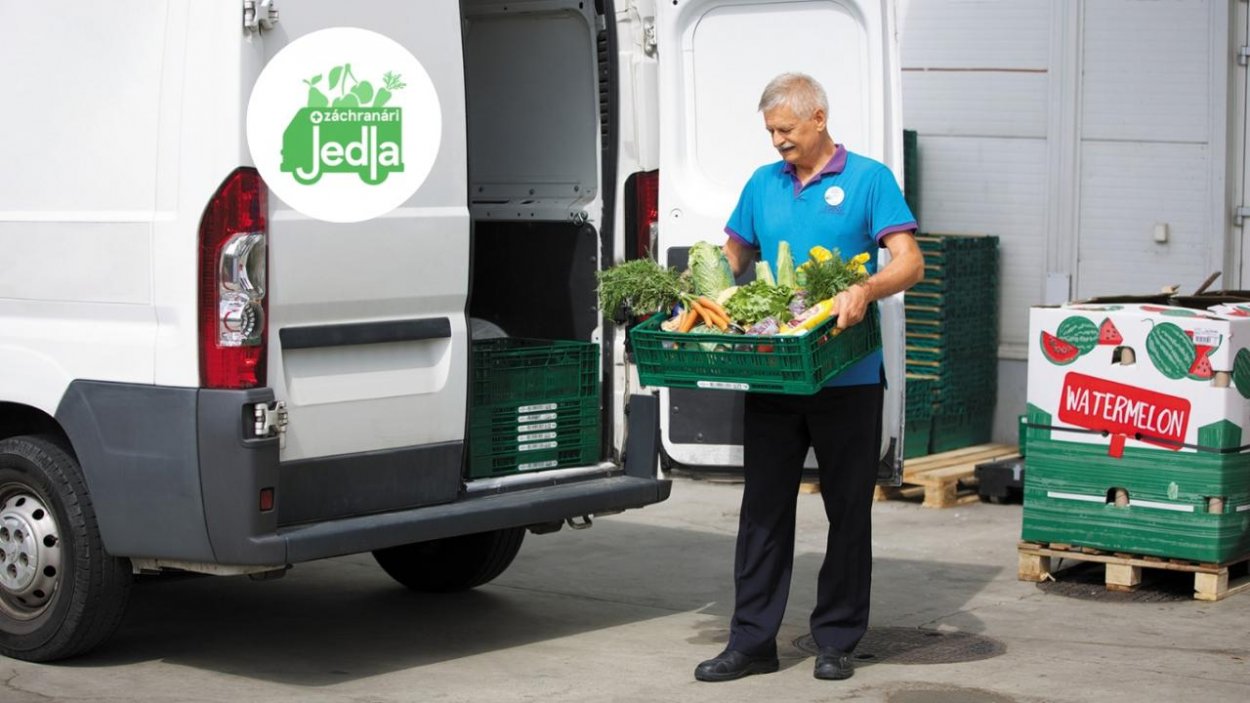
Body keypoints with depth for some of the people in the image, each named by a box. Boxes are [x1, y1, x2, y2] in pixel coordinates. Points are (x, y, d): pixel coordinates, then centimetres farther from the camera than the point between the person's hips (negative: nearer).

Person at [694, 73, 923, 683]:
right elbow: (734, 256, 21)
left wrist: (865, 290, -28)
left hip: (847, 377, -4)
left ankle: (837, 642, 16)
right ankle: (752, 641, 10)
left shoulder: (868, 179, -1)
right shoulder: (763, 184, 13)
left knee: (848, 511, 5)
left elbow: (909, 262, -9)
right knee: (763, 508, 4)